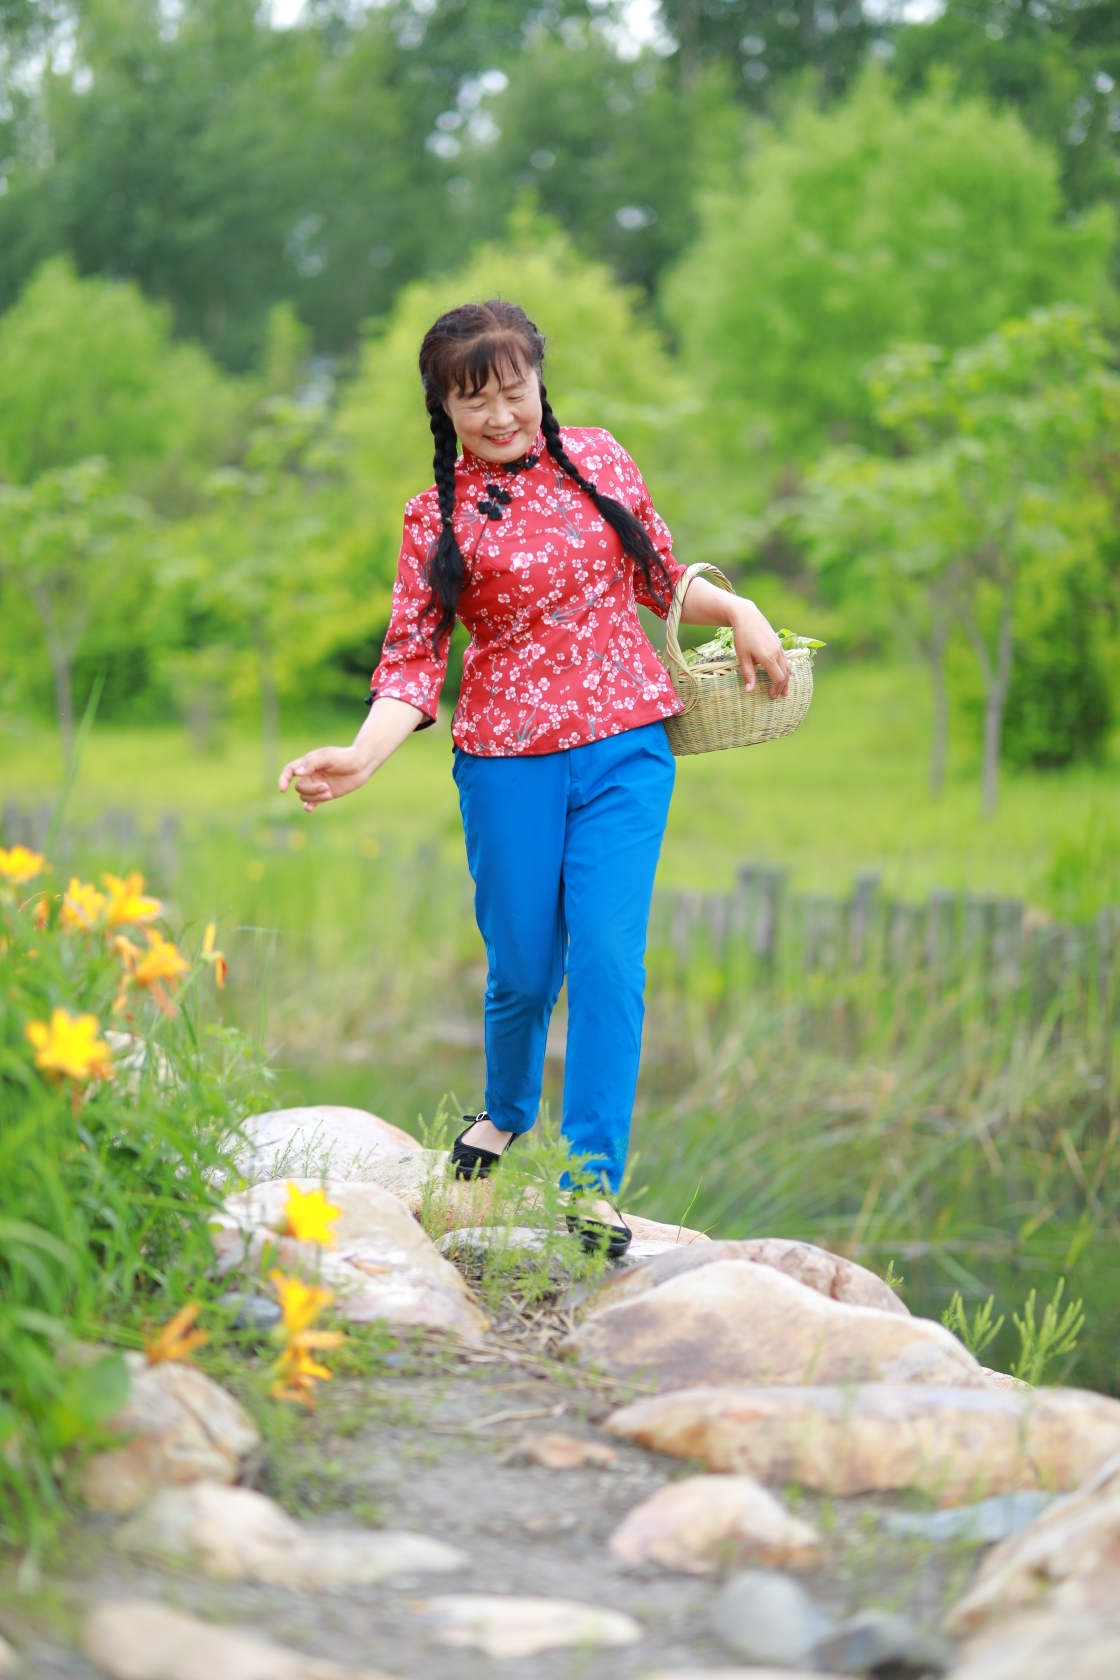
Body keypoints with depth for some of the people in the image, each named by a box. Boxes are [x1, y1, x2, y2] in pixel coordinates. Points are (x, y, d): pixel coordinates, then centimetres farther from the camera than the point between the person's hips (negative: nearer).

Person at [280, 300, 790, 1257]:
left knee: (606, 956, -10)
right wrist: (361, 757, -20)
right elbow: (413, 663, -4)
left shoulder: (596, 458, 8)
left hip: (625, 747, 1)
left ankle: (594, 1183, -4)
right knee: (523, 961, 5)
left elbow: (658, 577, 21)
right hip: (510, 761, -1)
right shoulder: (439, 520, 0)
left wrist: (739, 612, 5)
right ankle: (507, 1113, 37)